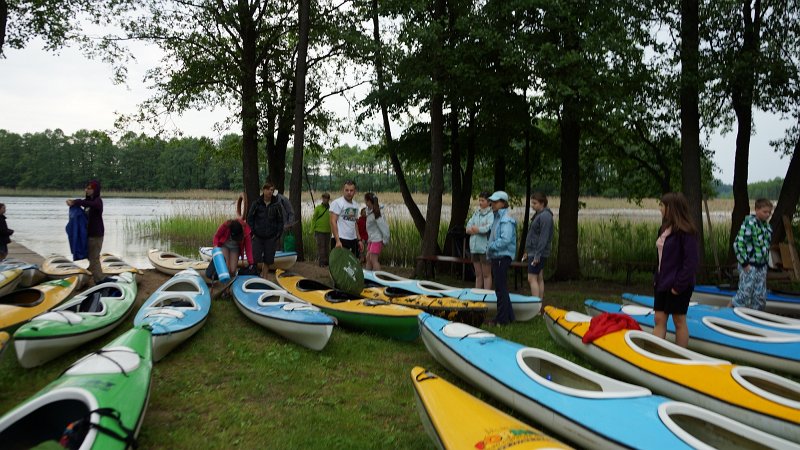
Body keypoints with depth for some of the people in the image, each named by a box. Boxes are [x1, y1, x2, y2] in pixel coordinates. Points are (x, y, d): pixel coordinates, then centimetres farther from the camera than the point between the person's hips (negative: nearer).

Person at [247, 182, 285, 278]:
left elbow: (280, 221, 6)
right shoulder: (256, 204, -1)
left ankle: (264, 277, 21)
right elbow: (250, 219, 5)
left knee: (268, 260, 6)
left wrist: (278, 234, -1)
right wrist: (252, 232, -2)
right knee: (256, 259, -7)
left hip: (271, 237, 1)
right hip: (257, 236, -1)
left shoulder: (276, 205, 1)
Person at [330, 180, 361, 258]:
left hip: (353, 240, 8)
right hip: (341, 240, -8)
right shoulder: (337, 203, -8)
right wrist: (337, 240, -22)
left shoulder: (355, 205, 15)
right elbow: (333, 222, -14)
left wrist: (359, 240, 15)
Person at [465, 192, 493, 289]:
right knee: (478, 275, 15)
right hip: (474, 247, 7)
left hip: (485, 247, -6)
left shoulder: (491, 214, -8)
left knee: (486, 275, 2)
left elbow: (489, 228, -21)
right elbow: (468, 228, 5)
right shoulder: (476, 213, 12)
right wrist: (480, 228, -13)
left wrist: (474, 228, -7)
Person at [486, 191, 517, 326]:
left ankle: (502, 319, 3)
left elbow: (505, 240, -25)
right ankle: (509, 316, 24)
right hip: (497, 257, 10)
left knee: (501, 288, -4)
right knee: (500, 288, 15)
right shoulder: (497, 218, 16)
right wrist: (490, 250, 8)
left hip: (502, 257, -10)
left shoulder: (506, 219, -15)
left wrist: (491, 247, -14)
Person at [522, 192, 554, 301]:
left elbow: (543, 237, -20)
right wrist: (527, 251, 20)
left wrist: (537, 255, -21)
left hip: (539, 252, -10)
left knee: (532, 279, -11)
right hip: (533, 252, 10)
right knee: (539, 279, 12)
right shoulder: (538, 215, 15)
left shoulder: (545, 216, -15)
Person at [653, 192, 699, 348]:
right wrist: (657, 279, 10)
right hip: (663, 283, 8)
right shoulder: (665, 228, 9)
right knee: (659, 320, 8)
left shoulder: (685, 231, -16)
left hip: (678, 286, -8)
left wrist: (679, 285, -18)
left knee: (679, 322, 5)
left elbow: (691, 261, -19)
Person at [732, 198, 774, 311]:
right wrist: (744, 263, -18)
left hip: (761, 266, 8)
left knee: (760, 297, 9)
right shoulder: (749, 223, -16)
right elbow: (738, 243, -21)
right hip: (749, 266, -7)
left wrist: (766, 261, 15)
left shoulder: (766, 225, 8)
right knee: (745, 294, -5)